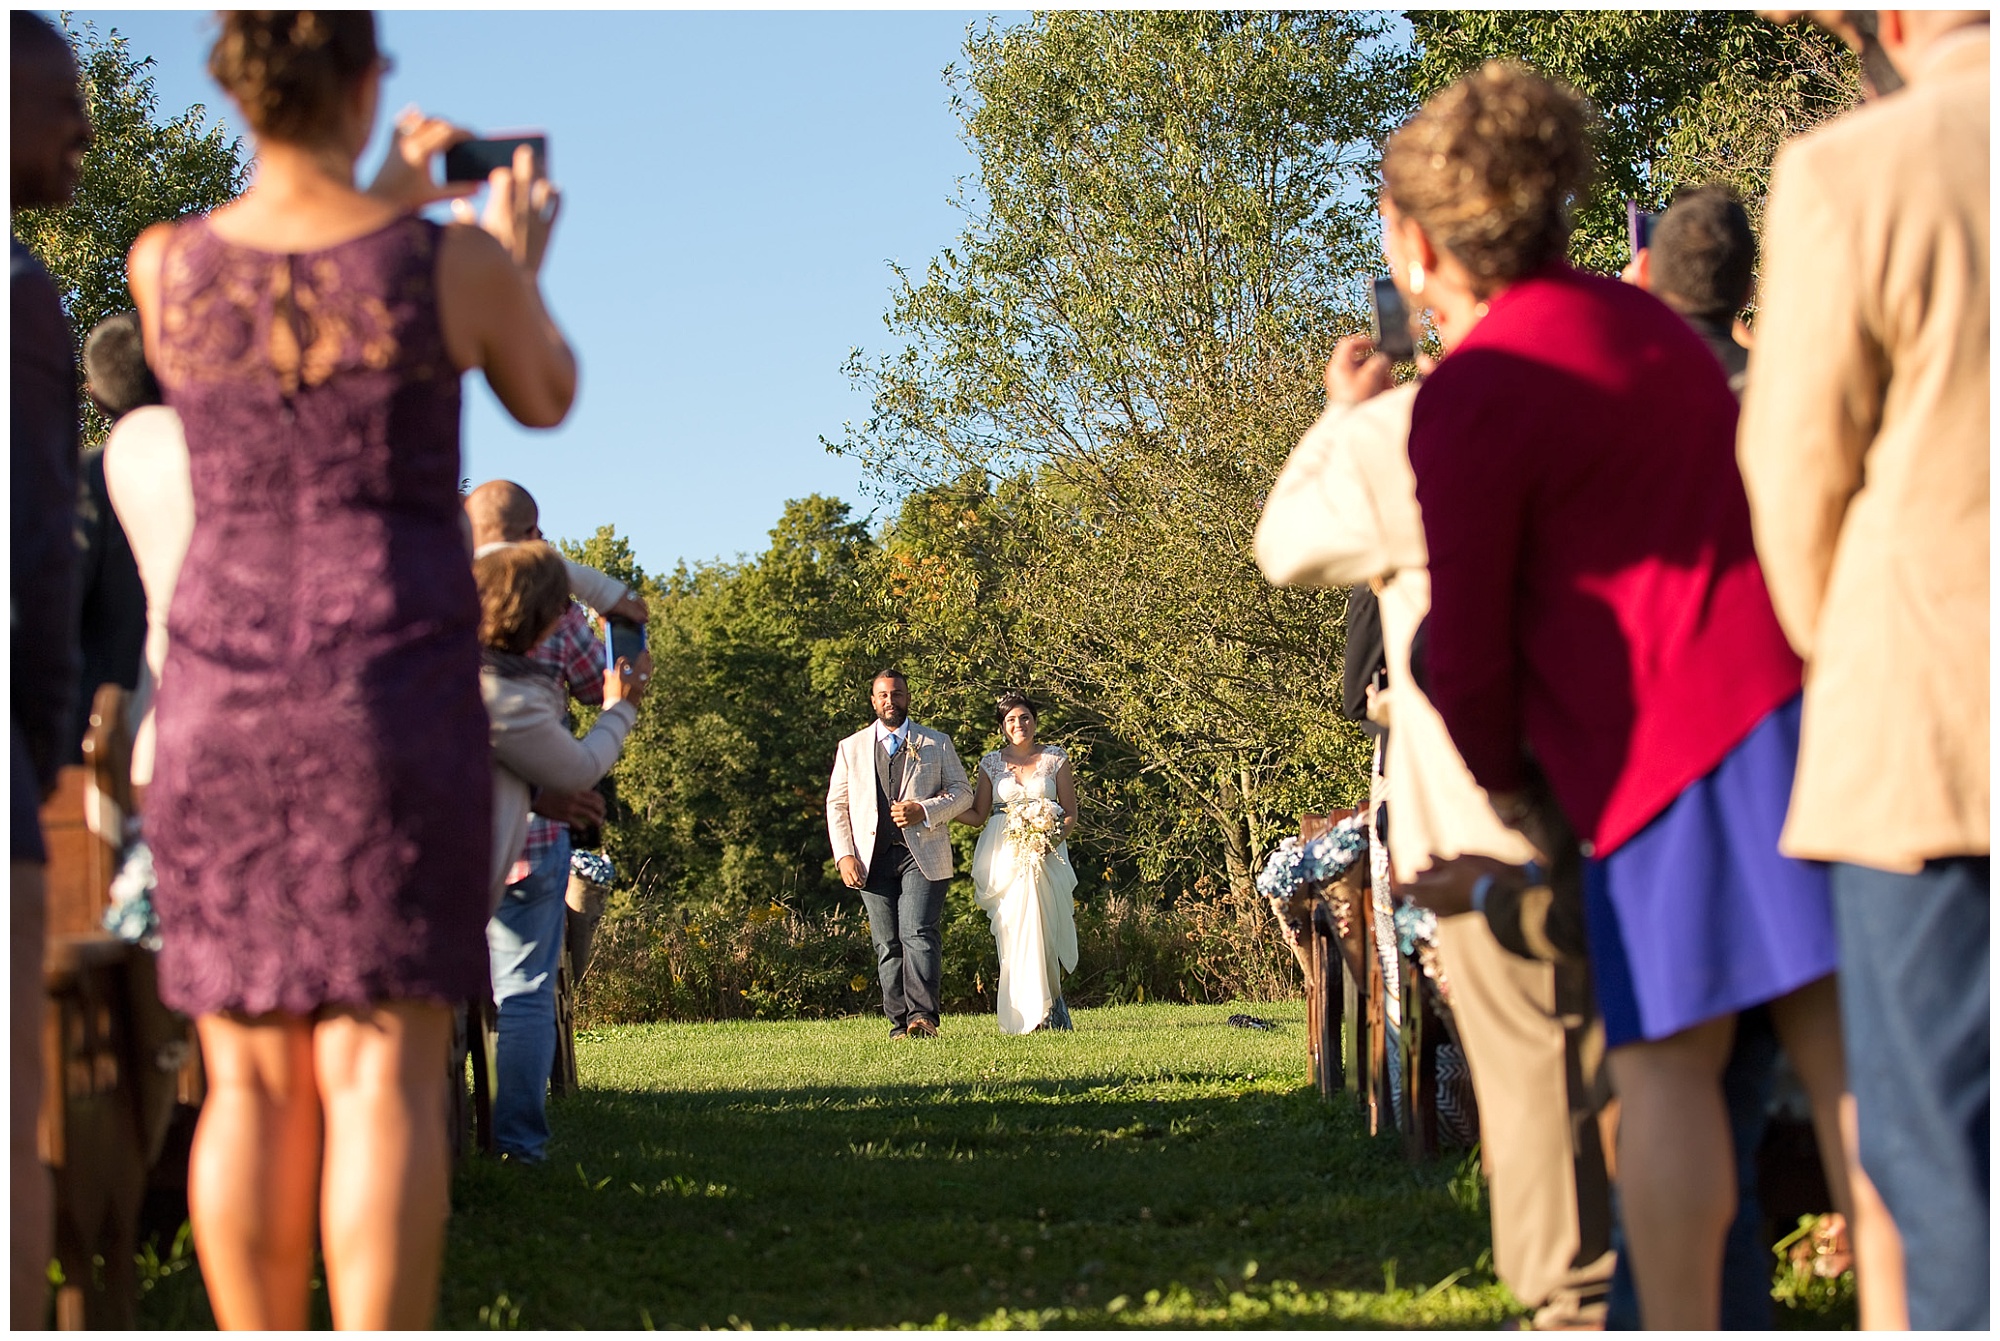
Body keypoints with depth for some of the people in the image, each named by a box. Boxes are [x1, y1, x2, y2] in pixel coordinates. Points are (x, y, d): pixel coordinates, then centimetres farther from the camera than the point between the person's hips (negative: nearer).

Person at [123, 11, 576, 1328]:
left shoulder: (162, 263, 0)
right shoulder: (460, 263, -7)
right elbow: (548, 401, 13)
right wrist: (525, 269, 32)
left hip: (226, 705, 3)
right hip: (402, 703, -3)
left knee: (254, 1084, 8)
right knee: (383, 1076, -4)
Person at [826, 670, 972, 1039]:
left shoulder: (937, 744, 12)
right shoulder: (851, 748, 15)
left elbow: (962, 792, 8)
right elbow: (836, 805, 13)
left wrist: (925, 811, -10)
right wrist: (844, 856, 0)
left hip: (922, 855, -2)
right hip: (873, 859, 2)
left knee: (918, 933, -17)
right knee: (886, 944, 0)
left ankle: (922, 1017, -23)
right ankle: (899, 1023, 2)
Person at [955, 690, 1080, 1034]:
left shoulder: (1055, 759, 8)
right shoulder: (991, 763, 11)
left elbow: (1071, 814, 7)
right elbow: (977, 816, 13)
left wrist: (1055, 838, -12)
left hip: (1045, 854, -1)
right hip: (1003, 857, 1)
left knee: (1042, 927, -11)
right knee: (1013, 932, -7)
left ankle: (1047, 1006, 2)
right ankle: (1024, 1013, -3)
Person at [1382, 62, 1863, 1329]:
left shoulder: (1474, 393, -6)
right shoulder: (1648, 323, 19)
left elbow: (1468, 638, -4)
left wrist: (1500, 779, 13)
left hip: (1669, 732, -7)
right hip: (1800, 684, 7)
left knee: (1666, 1060, -2)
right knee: (1840, 1038, 3)